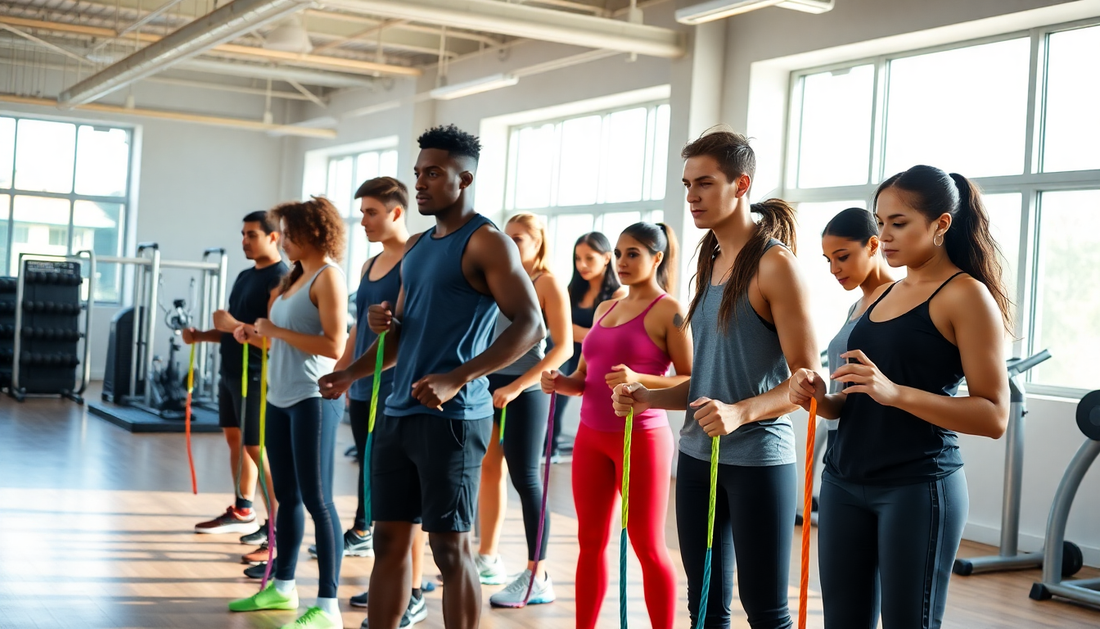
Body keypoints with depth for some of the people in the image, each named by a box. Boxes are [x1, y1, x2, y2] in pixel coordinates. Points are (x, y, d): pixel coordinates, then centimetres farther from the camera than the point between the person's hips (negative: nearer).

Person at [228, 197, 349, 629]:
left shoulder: (328, 277, -11)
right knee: (286, 496, 16)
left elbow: (333, 346, -21)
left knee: (316, 499, -6)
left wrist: (275, 330, -14)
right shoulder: (295, 278, 15)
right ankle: (283, 587, 28)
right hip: (281, 398, 9)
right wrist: (257, 336, 3)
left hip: (314, 399, -9)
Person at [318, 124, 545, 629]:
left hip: (452, 417, -8)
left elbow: (531, 326, -16)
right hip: (399, 412, 8)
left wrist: (455, 380, -24)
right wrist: (352, 374, 10)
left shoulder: (485, 242, -7)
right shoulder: (416, 247, 17)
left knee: (450, 547, -3)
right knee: (389, 540, 9)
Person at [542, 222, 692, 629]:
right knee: (591, 540, 10)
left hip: (641, 438, -6)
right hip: (591, 436, 7)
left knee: (648, 547, 1)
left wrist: (639, 379, -26)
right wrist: (562, 383, -2)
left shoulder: (668, 310, -7)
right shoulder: (605, 308, 14)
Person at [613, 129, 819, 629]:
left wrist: (741, 412, -29)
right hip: (697, 455, 8)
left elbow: (806, 376, -14)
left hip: (757, 457, -7)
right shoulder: (710, 264, 13)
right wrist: (650, 397, 3)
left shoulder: (774, 264, -11)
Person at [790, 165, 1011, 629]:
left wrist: (894, 392, -25)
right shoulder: (881, 295, 14)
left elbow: (993, 417, -14)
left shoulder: (966, 295, -7)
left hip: (917, 489, -7)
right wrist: (820, 399, -1)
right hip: (844, 482, 7)